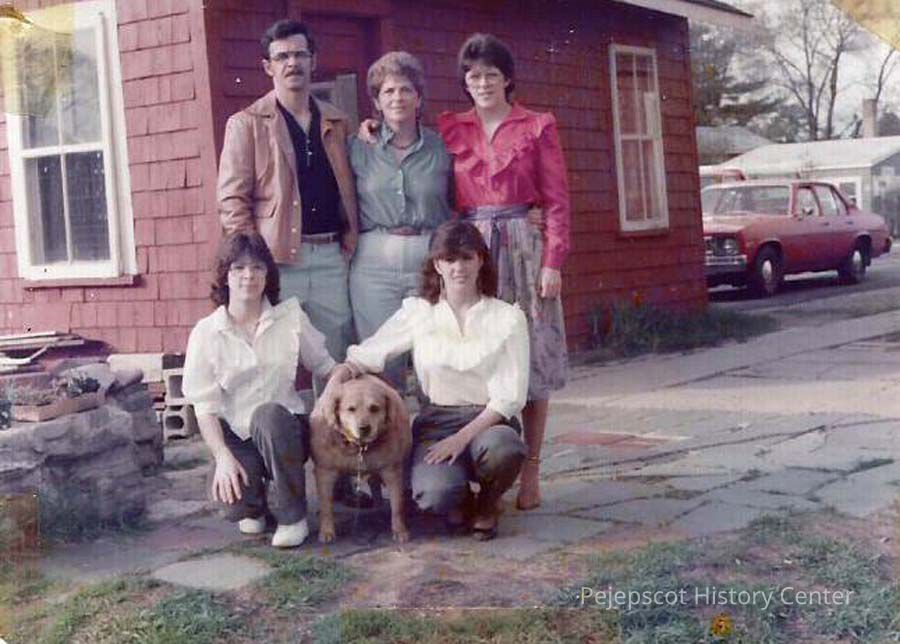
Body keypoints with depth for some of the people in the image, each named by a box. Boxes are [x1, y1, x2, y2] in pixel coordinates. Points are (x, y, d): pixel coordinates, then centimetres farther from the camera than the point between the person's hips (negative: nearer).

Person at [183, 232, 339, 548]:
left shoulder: (291, 317, 0)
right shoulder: (206, 332, -4)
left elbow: (324, 366, 9)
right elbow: (205, 406, -6)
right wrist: (222, 457, -19)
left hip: (283, 429, 0)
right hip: (235, 436, 0)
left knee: (267, 414, -36)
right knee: (232, 497, -30)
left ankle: (292, 516, -15)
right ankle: (253, 507, 13)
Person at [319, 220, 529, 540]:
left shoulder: (508, 318, 1)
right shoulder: (418, 313, 5)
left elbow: (510, 396, -5)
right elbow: (363, 357, 4)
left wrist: (461, 438, -17)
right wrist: (335, 380, -18)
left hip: (489, 420, 0)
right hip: (436, 421, 0)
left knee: (501, 450, -38)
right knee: (433, 495, -32)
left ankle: (486, 504, 0)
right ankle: (459, 499, 9)